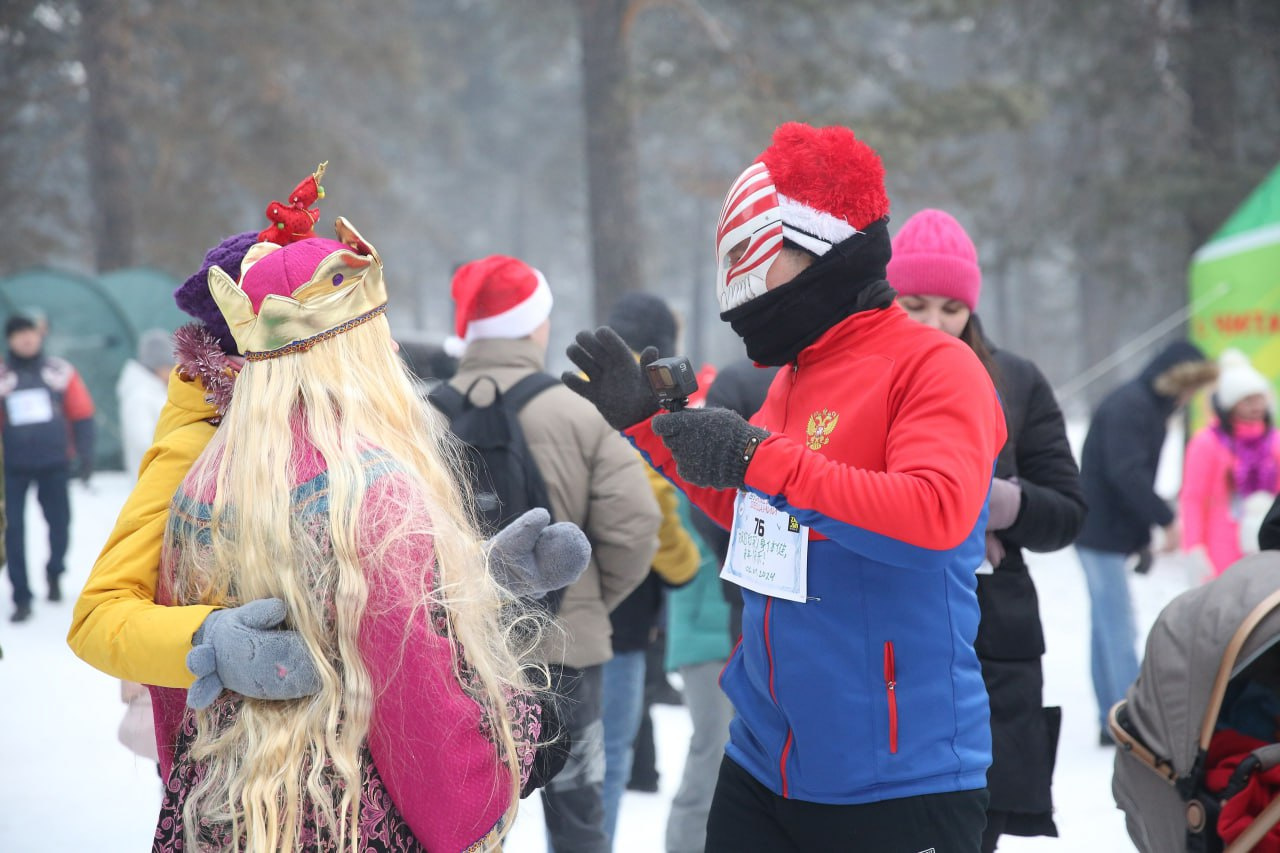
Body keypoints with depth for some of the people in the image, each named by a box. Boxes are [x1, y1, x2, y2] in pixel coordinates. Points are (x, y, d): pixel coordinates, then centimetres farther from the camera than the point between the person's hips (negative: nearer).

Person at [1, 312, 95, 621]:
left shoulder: (61, 373, 3)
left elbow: (81, 414, 6)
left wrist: (84, 454, -1)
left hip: (53, 465, 1)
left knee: (59, 522, 6)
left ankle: (55, 573, 36)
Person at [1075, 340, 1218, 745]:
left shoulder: (1146, 406, 14)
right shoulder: (1129, 406, -17)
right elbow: (1126, 473, -26)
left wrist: (1144, 531, 9)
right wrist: (1166, 520, -21)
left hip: (1105, 531, 10)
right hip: (1102, 532, -10)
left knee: (1108, 625, 12)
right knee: (1118, 627, -8)